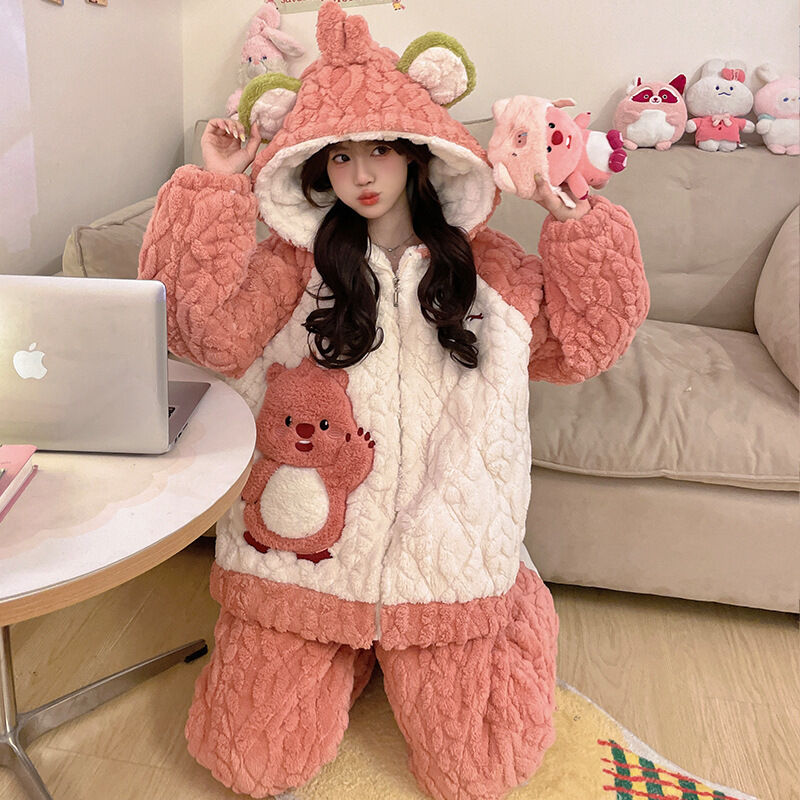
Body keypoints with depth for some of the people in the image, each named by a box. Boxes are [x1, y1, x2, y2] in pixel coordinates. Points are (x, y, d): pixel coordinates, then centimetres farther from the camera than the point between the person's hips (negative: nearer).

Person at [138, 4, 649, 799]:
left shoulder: (488, 264, 6)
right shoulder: (294, 259, 0)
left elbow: (580, 341, 7)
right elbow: (214, 332, -13)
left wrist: (567, 214, 1)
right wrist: (217, 191, -13)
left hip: (444, 557, 1)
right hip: (305, 547, 0)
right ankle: (347, 655, 30)